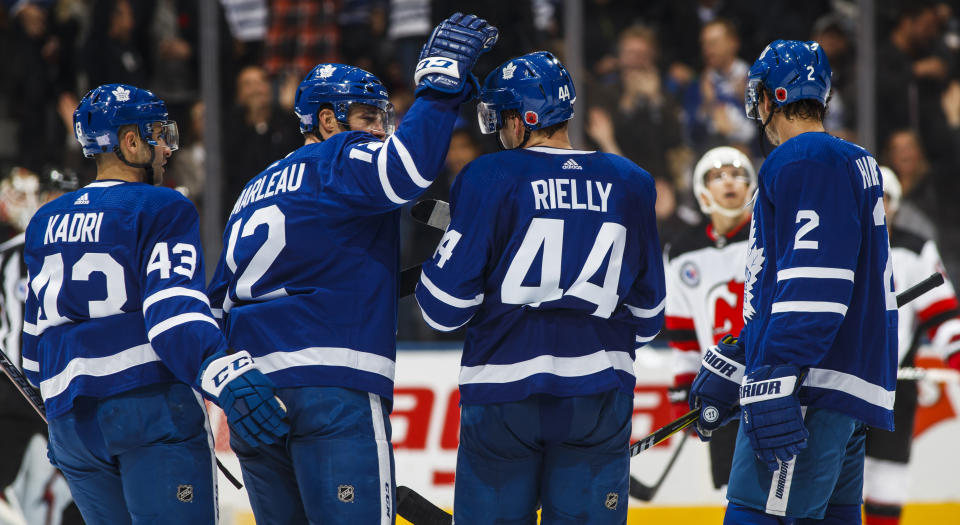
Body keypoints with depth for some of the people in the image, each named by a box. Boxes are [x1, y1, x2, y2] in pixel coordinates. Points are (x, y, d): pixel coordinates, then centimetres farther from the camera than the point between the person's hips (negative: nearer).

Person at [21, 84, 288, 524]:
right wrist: (224, 372, -33)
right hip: (152, 405, -7)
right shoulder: (161, 209, -4)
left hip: (71, 419, 7)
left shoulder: (45, 223, 18)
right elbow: (172, 304, -19)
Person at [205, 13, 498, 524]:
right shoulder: (340, 161, 0)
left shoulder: (254, 193, 26)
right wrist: (443, 76, -14)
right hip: (332, 387, -8)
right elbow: (406, 166, -21)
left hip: (250, 395, 8)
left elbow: (221, 302, 24)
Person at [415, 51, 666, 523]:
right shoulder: (630, 185, 5)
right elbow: (647, 315, 12)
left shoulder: (489, 179, -6)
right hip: (598, 393, 2)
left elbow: (444, 308, -7)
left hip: (504, 393, -2)